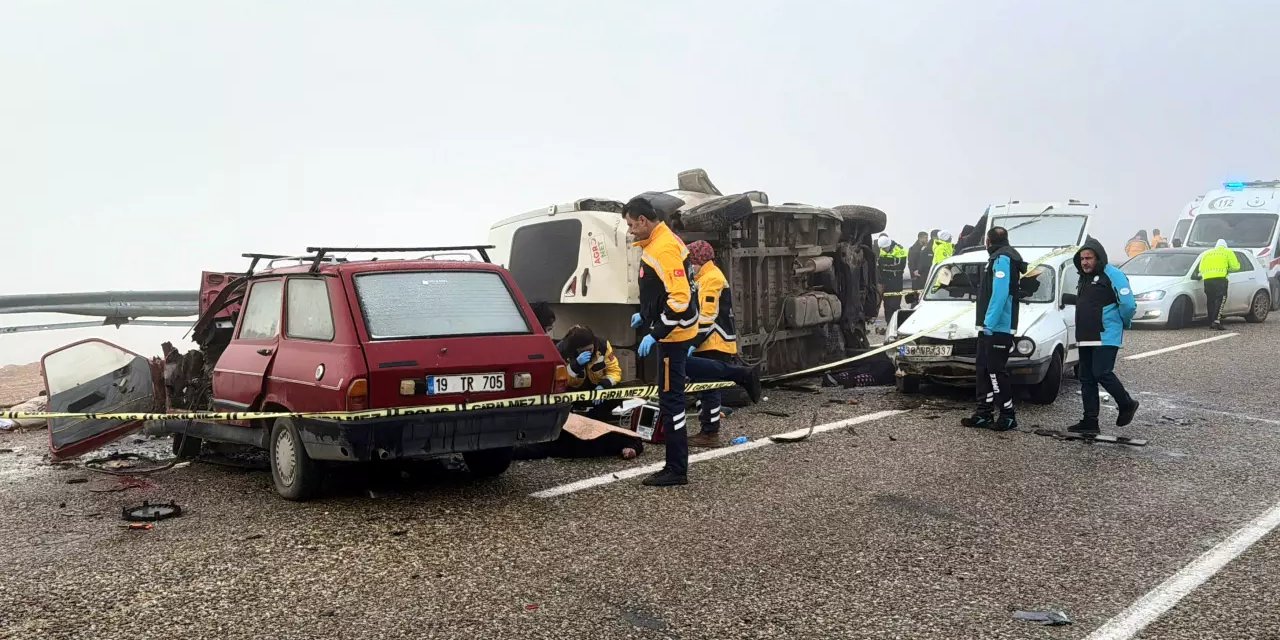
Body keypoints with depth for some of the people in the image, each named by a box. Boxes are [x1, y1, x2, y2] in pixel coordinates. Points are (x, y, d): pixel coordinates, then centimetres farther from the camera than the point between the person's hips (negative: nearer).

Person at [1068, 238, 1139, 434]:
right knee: (1087, 379, 7)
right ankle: (1090, 420, 11)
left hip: (1107, 337, -9)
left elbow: (1128, 304, -14)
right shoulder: (1084, 278, 18)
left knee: (1102, 373, -13)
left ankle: (1127, 404, 11)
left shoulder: (1112, 275, -10)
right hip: (1085, 338, 9)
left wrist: (1124, 323, 0)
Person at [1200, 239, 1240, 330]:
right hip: (1220, 279, -5)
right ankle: (1216, 321, -22)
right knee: (1220, 300, -8)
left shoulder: (1206, 253, 27)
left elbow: (1201, 269, 20)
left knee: (1211, 301, 10)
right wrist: (1227, 269, 24)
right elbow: (1235, 266, 6)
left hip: (1207, 279, 5)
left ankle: (1211, 323, 9)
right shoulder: (1227, 252, 15)